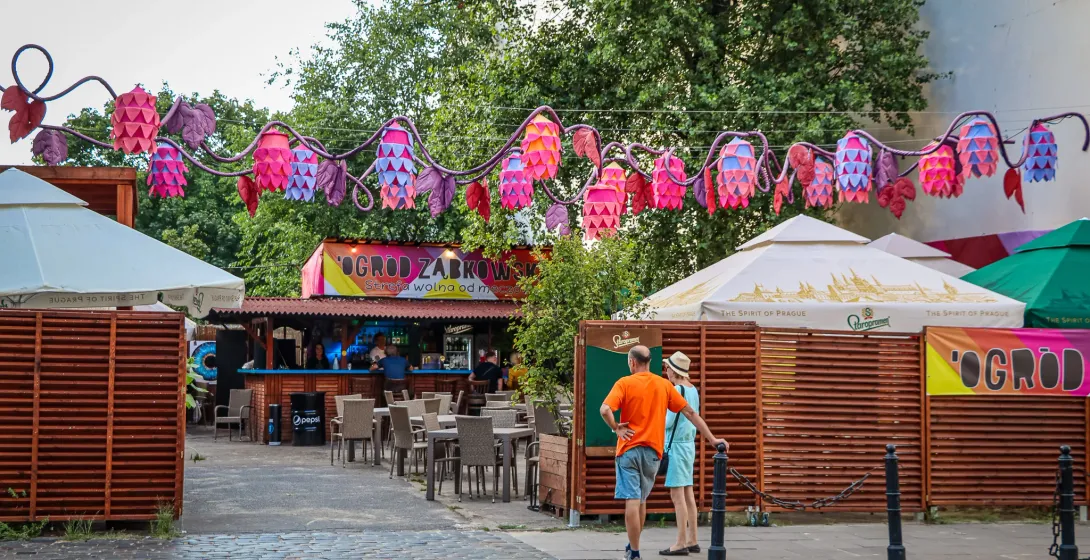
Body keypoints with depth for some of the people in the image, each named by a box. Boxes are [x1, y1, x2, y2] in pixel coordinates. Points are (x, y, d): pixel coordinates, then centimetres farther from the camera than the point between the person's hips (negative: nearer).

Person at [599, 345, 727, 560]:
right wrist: (712, 439, 9)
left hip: (629, 449, -4)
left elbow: (605, 410, -21)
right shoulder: (664, 385, 6)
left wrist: (616, 428, -5)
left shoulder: (625, 383, -5)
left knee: (632, 501, -3)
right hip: (652, 451, 4)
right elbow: (690, 413, 7)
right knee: (641, 500, 17)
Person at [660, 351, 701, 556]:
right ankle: (692, 541, 14)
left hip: (676, 445, -9)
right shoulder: (693, 390, 10)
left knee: (677, 495, -7)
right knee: (688, 494, 11)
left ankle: (681, 543, -7)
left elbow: (668, 422, -17)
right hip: (689, 444, 9)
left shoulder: (676, 390, -15)